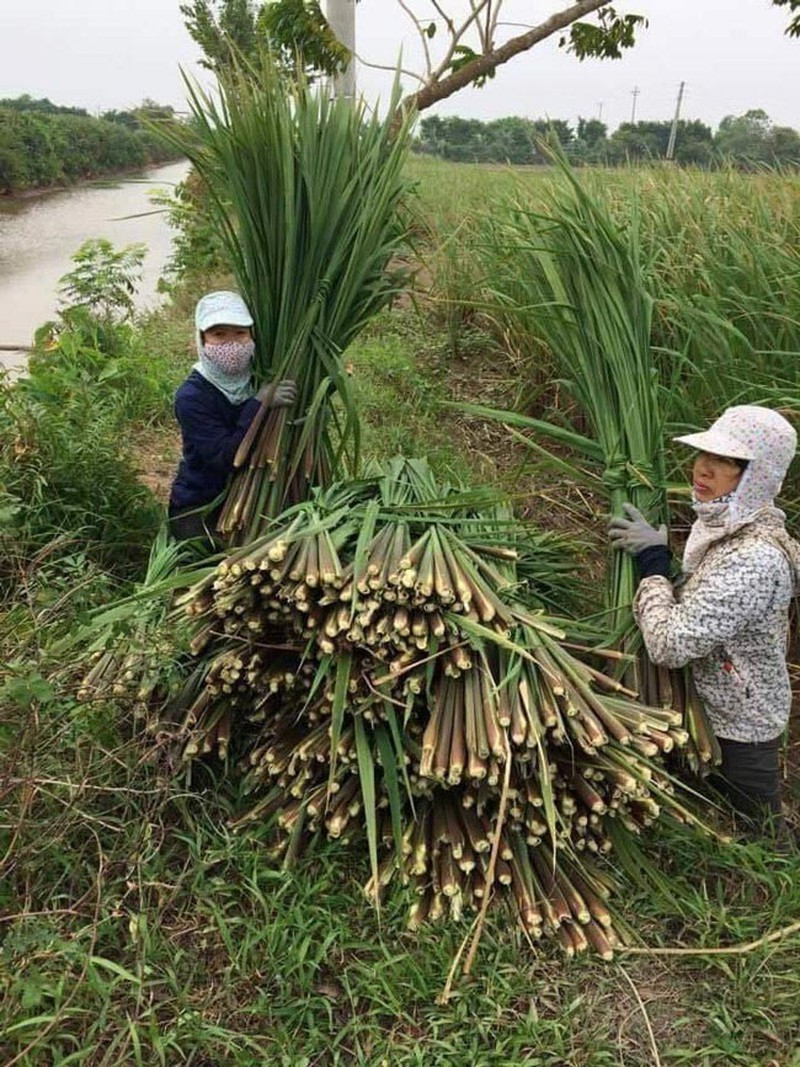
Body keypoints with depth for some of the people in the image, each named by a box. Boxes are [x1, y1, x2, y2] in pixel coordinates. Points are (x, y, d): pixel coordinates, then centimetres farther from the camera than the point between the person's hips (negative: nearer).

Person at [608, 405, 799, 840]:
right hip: (718, 710, 9)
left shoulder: (753, 560, -33)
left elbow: (670, 644, -36)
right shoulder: (728, 526, -3)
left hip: (737, 727, -9)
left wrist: (653, 561, -24)